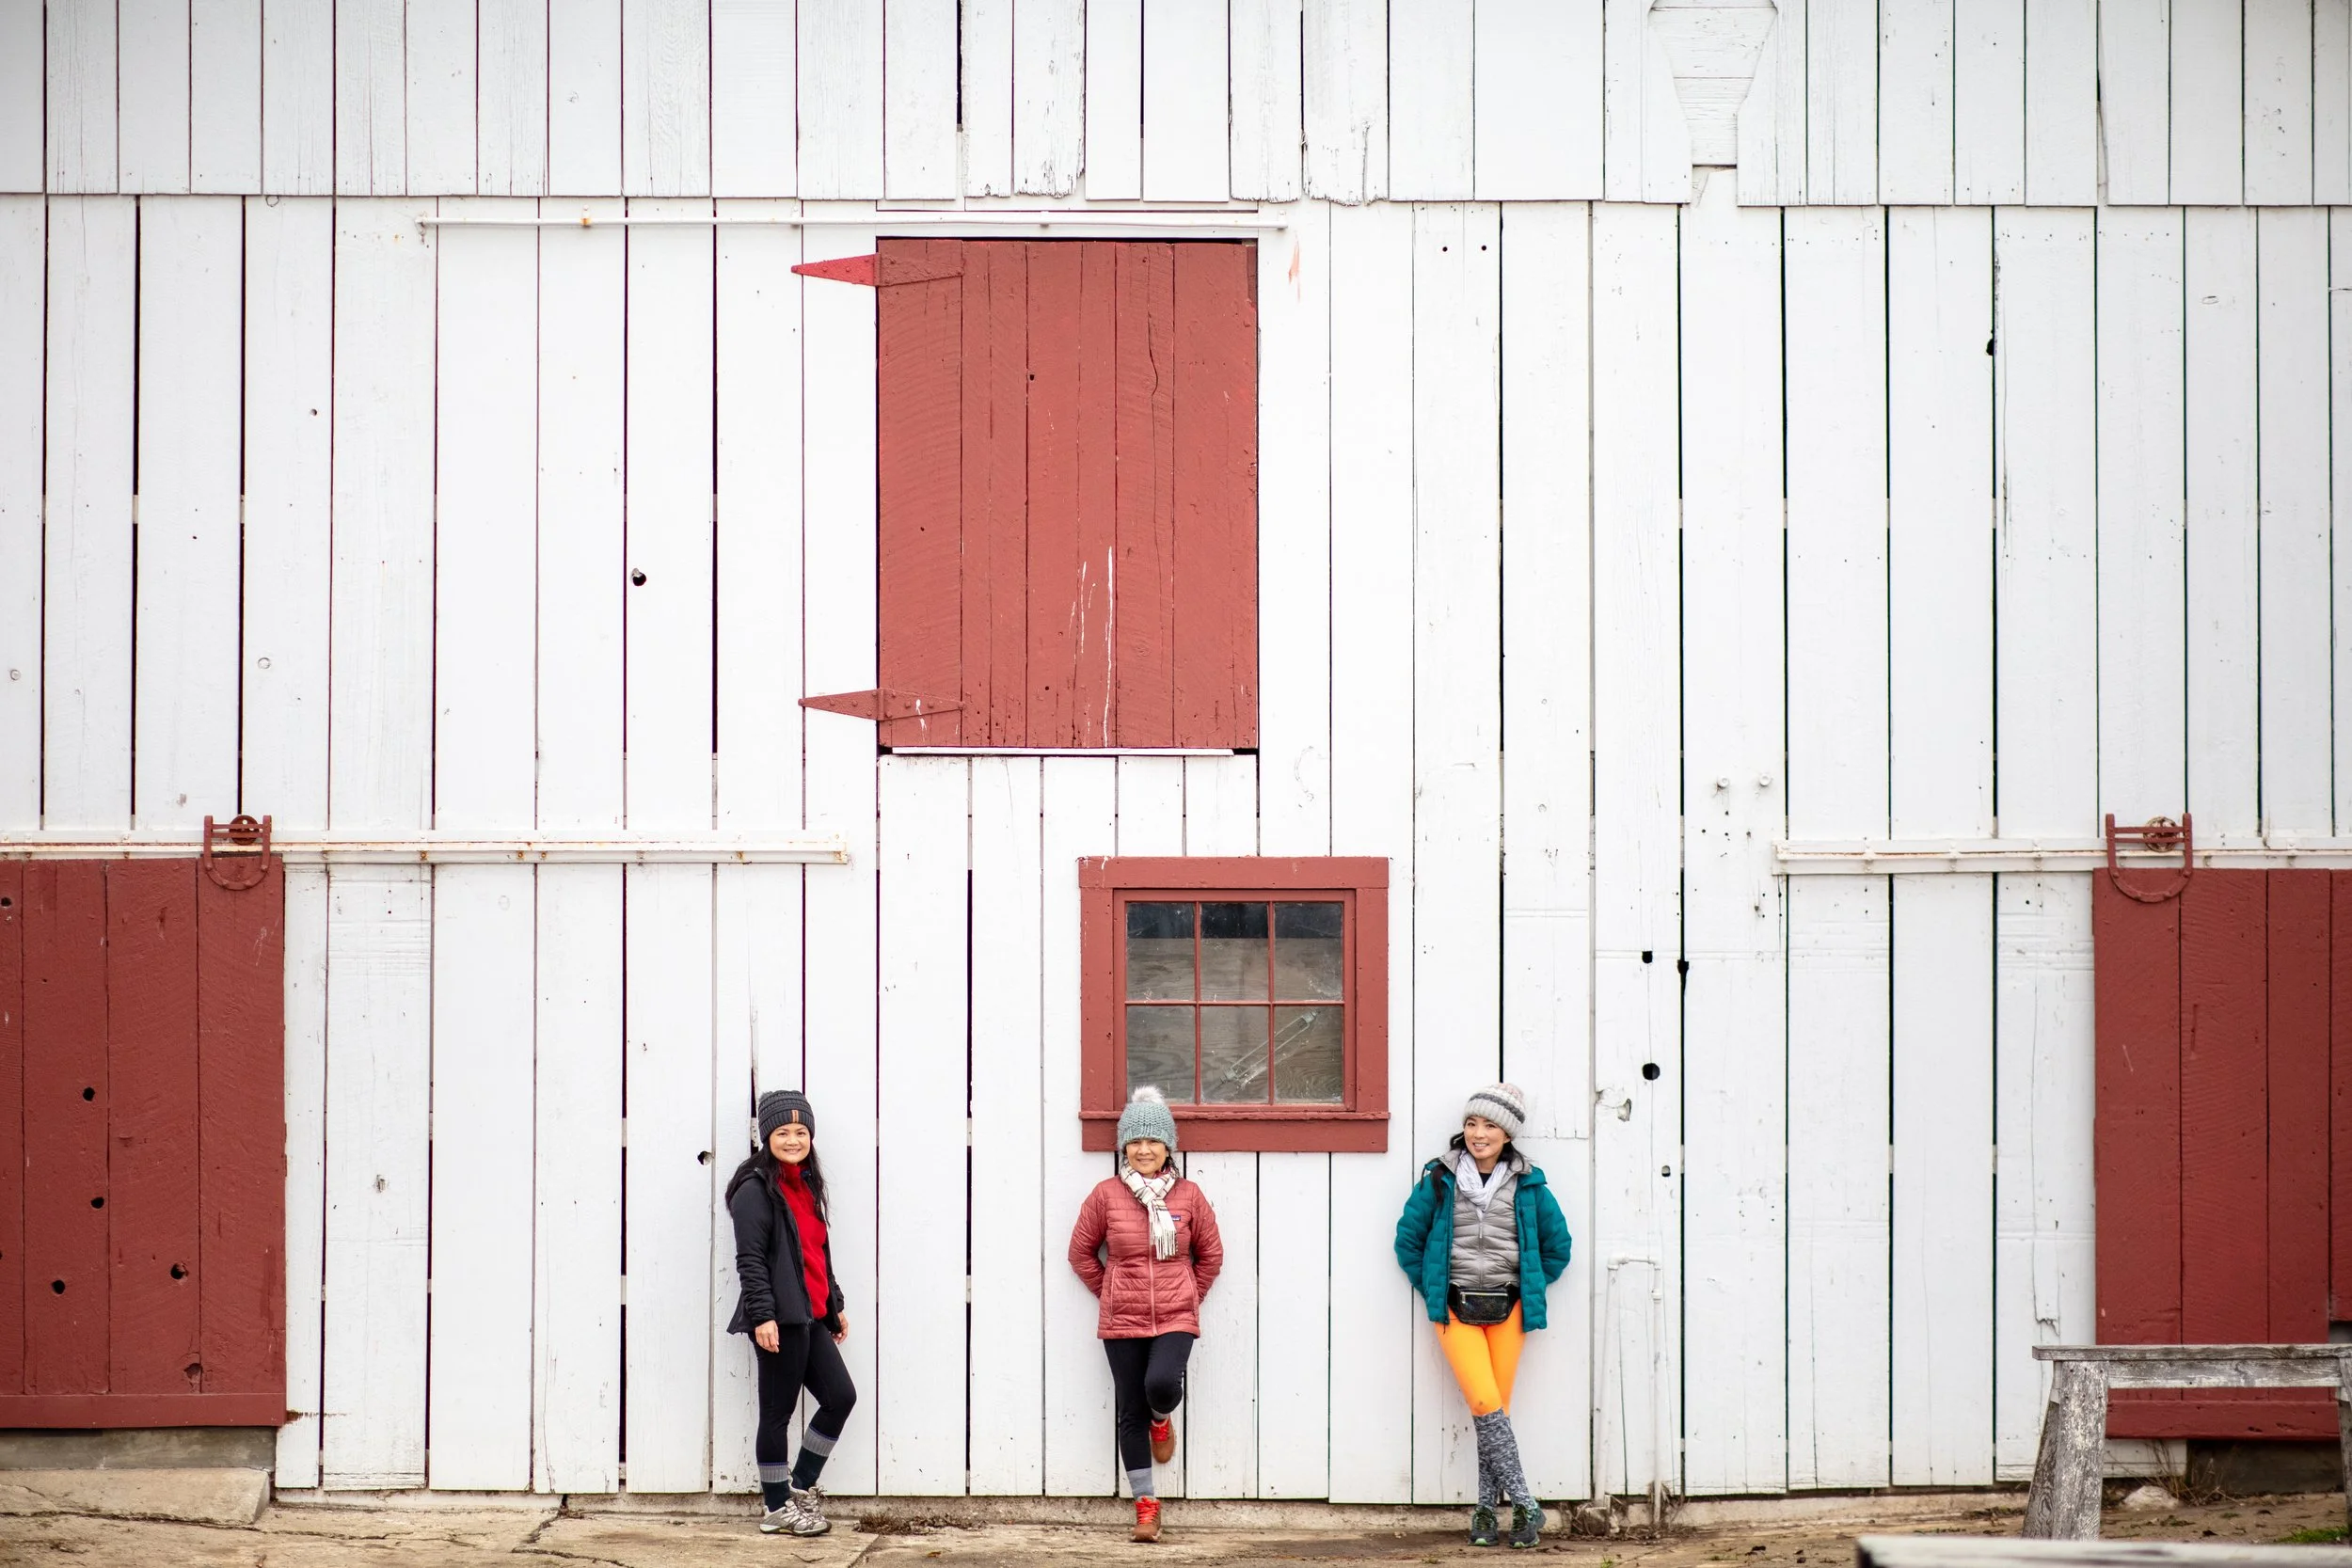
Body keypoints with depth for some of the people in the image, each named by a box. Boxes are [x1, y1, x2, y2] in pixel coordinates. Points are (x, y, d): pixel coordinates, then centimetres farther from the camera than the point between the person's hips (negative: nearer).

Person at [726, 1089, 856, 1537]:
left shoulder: (806, 1186, 17)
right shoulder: (756, 1190, -9)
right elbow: (750, 1259, -15)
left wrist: (834, 1306, 24)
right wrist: (762, 1316, -21)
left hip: (809, 1315, 9)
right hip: (778, 1318, -9)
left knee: (841, 1396, 7)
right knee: (778, 1411, 0)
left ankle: (801, 1486, 19)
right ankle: (779, 1509, 9)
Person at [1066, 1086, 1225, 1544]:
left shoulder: (1188, 1196, 0)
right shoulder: (1106, 1195, -2)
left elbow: (1211, 1253, 11)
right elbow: (1081, 1252, 8)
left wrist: (1188, 1296, 8)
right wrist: (1109, 1293, 6)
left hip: (1175, 1319, -1)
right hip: (1122, 1322, 1)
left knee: (1162, 1383, -27)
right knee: (1131, 1413, 3)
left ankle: (1162, 1420, 11)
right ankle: (1146, 1506, 14)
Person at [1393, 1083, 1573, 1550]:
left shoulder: (1528, 1184, 4)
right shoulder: (1440, 1179, 2)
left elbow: (1557, 1246, 13)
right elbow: (1408, 1238, 8)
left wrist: (1530, 1290, 8)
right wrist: (1432, 1290, 5)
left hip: (1507, 1311, 1)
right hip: (1455, 1311, -1)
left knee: (1495, 1410, 0)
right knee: (1487, 1406, -13)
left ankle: (1487, 1510, 7)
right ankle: (1524, 1504, -10)